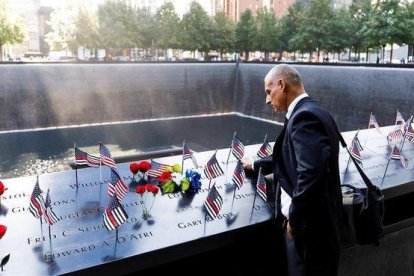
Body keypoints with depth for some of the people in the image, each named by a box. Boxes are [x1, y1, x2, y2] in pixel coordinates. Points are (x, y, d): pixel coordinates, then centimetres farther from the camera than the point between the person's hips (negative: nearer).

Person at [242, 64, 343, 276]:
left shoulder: (304, 116, -22)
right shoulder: (309, 112, 11)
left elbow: (310, 173, -33)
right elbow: (291, 158, 24)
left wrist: (294, 218, -21)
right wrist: (256, 165, 34)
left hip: (310, 224, -9)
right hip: (317, 219, 9)